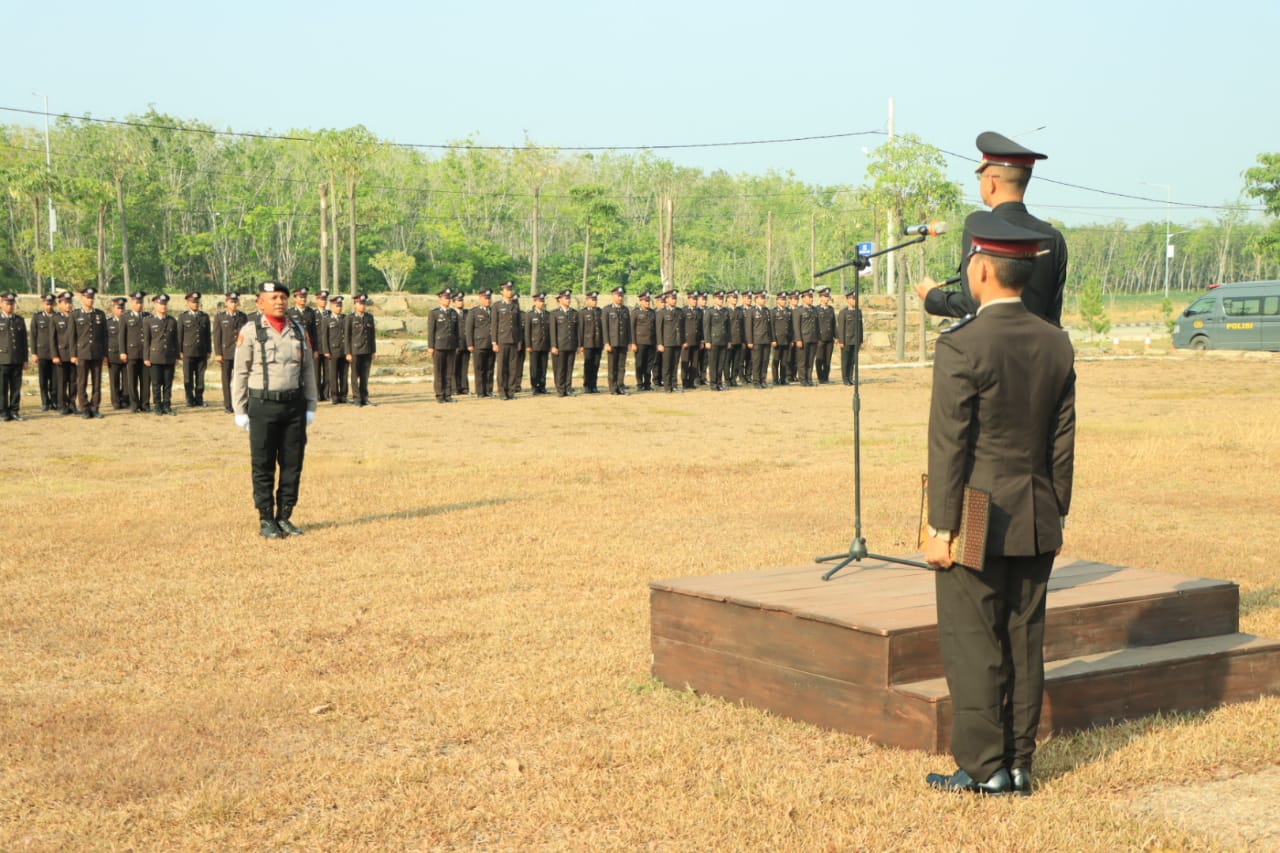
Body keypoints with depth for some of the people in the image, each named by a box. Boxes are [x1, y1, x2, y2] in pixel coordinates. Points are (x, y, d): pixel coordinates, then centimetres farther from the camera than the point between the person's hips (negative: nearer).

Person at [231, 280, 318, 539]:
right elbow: (240, 373, -2)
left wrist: (310, 407, 7)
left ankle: (284, 517, 16)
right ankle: (266, 521, 9)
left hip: (294, 405, 4)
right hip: (263, 405, -4)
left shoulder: (299, 331, 9)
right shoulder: (250, 332, -3)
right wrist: (240, 411, -5)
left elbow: (308, 370, 13)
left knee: (292, 464, 6)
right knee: (263, 467, 1)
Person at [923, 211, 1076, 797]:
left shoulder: (962, 346, -15)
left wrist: (940, 527, -10)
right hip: (1035, 523, 6)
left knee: (973, 646, 2)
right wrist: (1055, 515, 15)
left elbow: (949, 445, -15)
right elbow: (1063, 442, 7)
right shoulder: (1056, 344, 3)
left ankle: (984, 769, 6)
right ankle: (1018, 766, 18)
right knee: (1025, 644, 11)